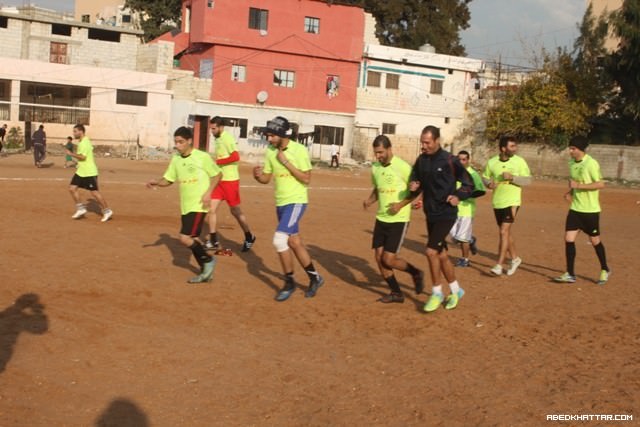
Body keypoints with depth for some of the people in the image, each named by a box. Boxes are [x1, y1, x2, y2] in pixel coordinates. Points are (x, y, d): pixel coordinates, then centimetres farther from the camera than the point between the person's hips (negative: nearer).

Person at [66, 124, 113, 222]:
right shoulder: (81, 142, 13)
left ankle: (107, 211, 7)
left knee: (94, 192, -5)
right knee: (72, 188, 3)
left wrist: (71, 154, -18)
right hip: (81, 172, 10)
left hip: (89, 173, -10)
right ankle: (81, 209, 10)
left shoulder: (85, 142, -18)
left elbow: (83, 157, -27)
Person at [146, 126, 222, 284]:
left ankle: (208, 260, 6)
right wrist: (156, 182, -10)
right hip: (185, 206, 7)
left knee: (185, 238, -16)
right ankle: (206, 272, 24)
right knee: (193, 240, 11)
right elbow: (167, 180, 11)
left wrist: (208, 192, -14)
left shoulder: (202, 157, -11)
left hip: (198, 206, -7)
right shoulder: (176, 159, 6)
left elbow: (217, 174, -3)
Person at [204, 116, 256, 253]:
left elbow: (235, 157, -29)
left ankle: (249, 237, 24)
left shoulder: (227, 138, -16)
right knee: (211, 208, 0)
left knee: (235, 211, 4)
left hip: (230, 180, -8)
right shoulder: (217, 139, 11)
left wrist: (217, 162, -24)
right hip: (219, 180, 8)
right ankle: (214, 242, 5)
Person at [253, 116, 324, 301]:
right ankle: (314, 277, 31)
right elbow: (266, 179, 9)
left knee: (279, 239, -17)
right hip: (280, 203, 7)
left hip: (296, 202, -7)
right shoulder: (270, 152, 3)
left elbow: (306, 179, -18)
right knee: (294, 242, 14)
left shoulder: (299, 150, -15)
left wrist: (286, 162, -21)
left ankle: (289, 282, 1)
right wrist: (258, 175, -14)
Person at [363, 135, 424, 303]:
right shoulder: (375, 168, 4)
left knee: (389, 259, -8)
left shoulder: (403, 167, -14)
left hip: (398, 220, -6)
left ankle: (416, 273, 21)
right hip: (381, 218, 6)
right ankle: (396, 293, 19)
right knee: (378, 257, 3)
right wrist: (370, 200, 2)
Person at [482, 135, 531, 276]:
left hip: (512, 202, -4)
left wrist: (512, 177, -21)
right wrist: (489, 183, -11)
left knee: (504, 232, -12)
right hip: (497, 202, 4)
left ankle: (499, 265, -9)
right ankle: (515, 258, 35)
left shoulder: (519, 161, -7)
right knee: (507, 232, 16)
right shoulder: (491, 162, 0)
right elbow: (484, 177, 11)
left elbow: (528, 180, -6)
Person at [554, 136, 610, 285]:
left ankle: (605, 270, 29)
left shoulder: (591, 163, -16)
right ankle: (570, 274, 4)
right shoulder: (572, 163, 5)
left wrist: (578, 185, -24)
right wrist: (570, 192, 1)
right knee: (568, 239, -3)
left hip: (590, 210, -6)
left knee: (595, 240, 8)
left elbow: (601, 184, -19)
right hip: (575, 208, 6)